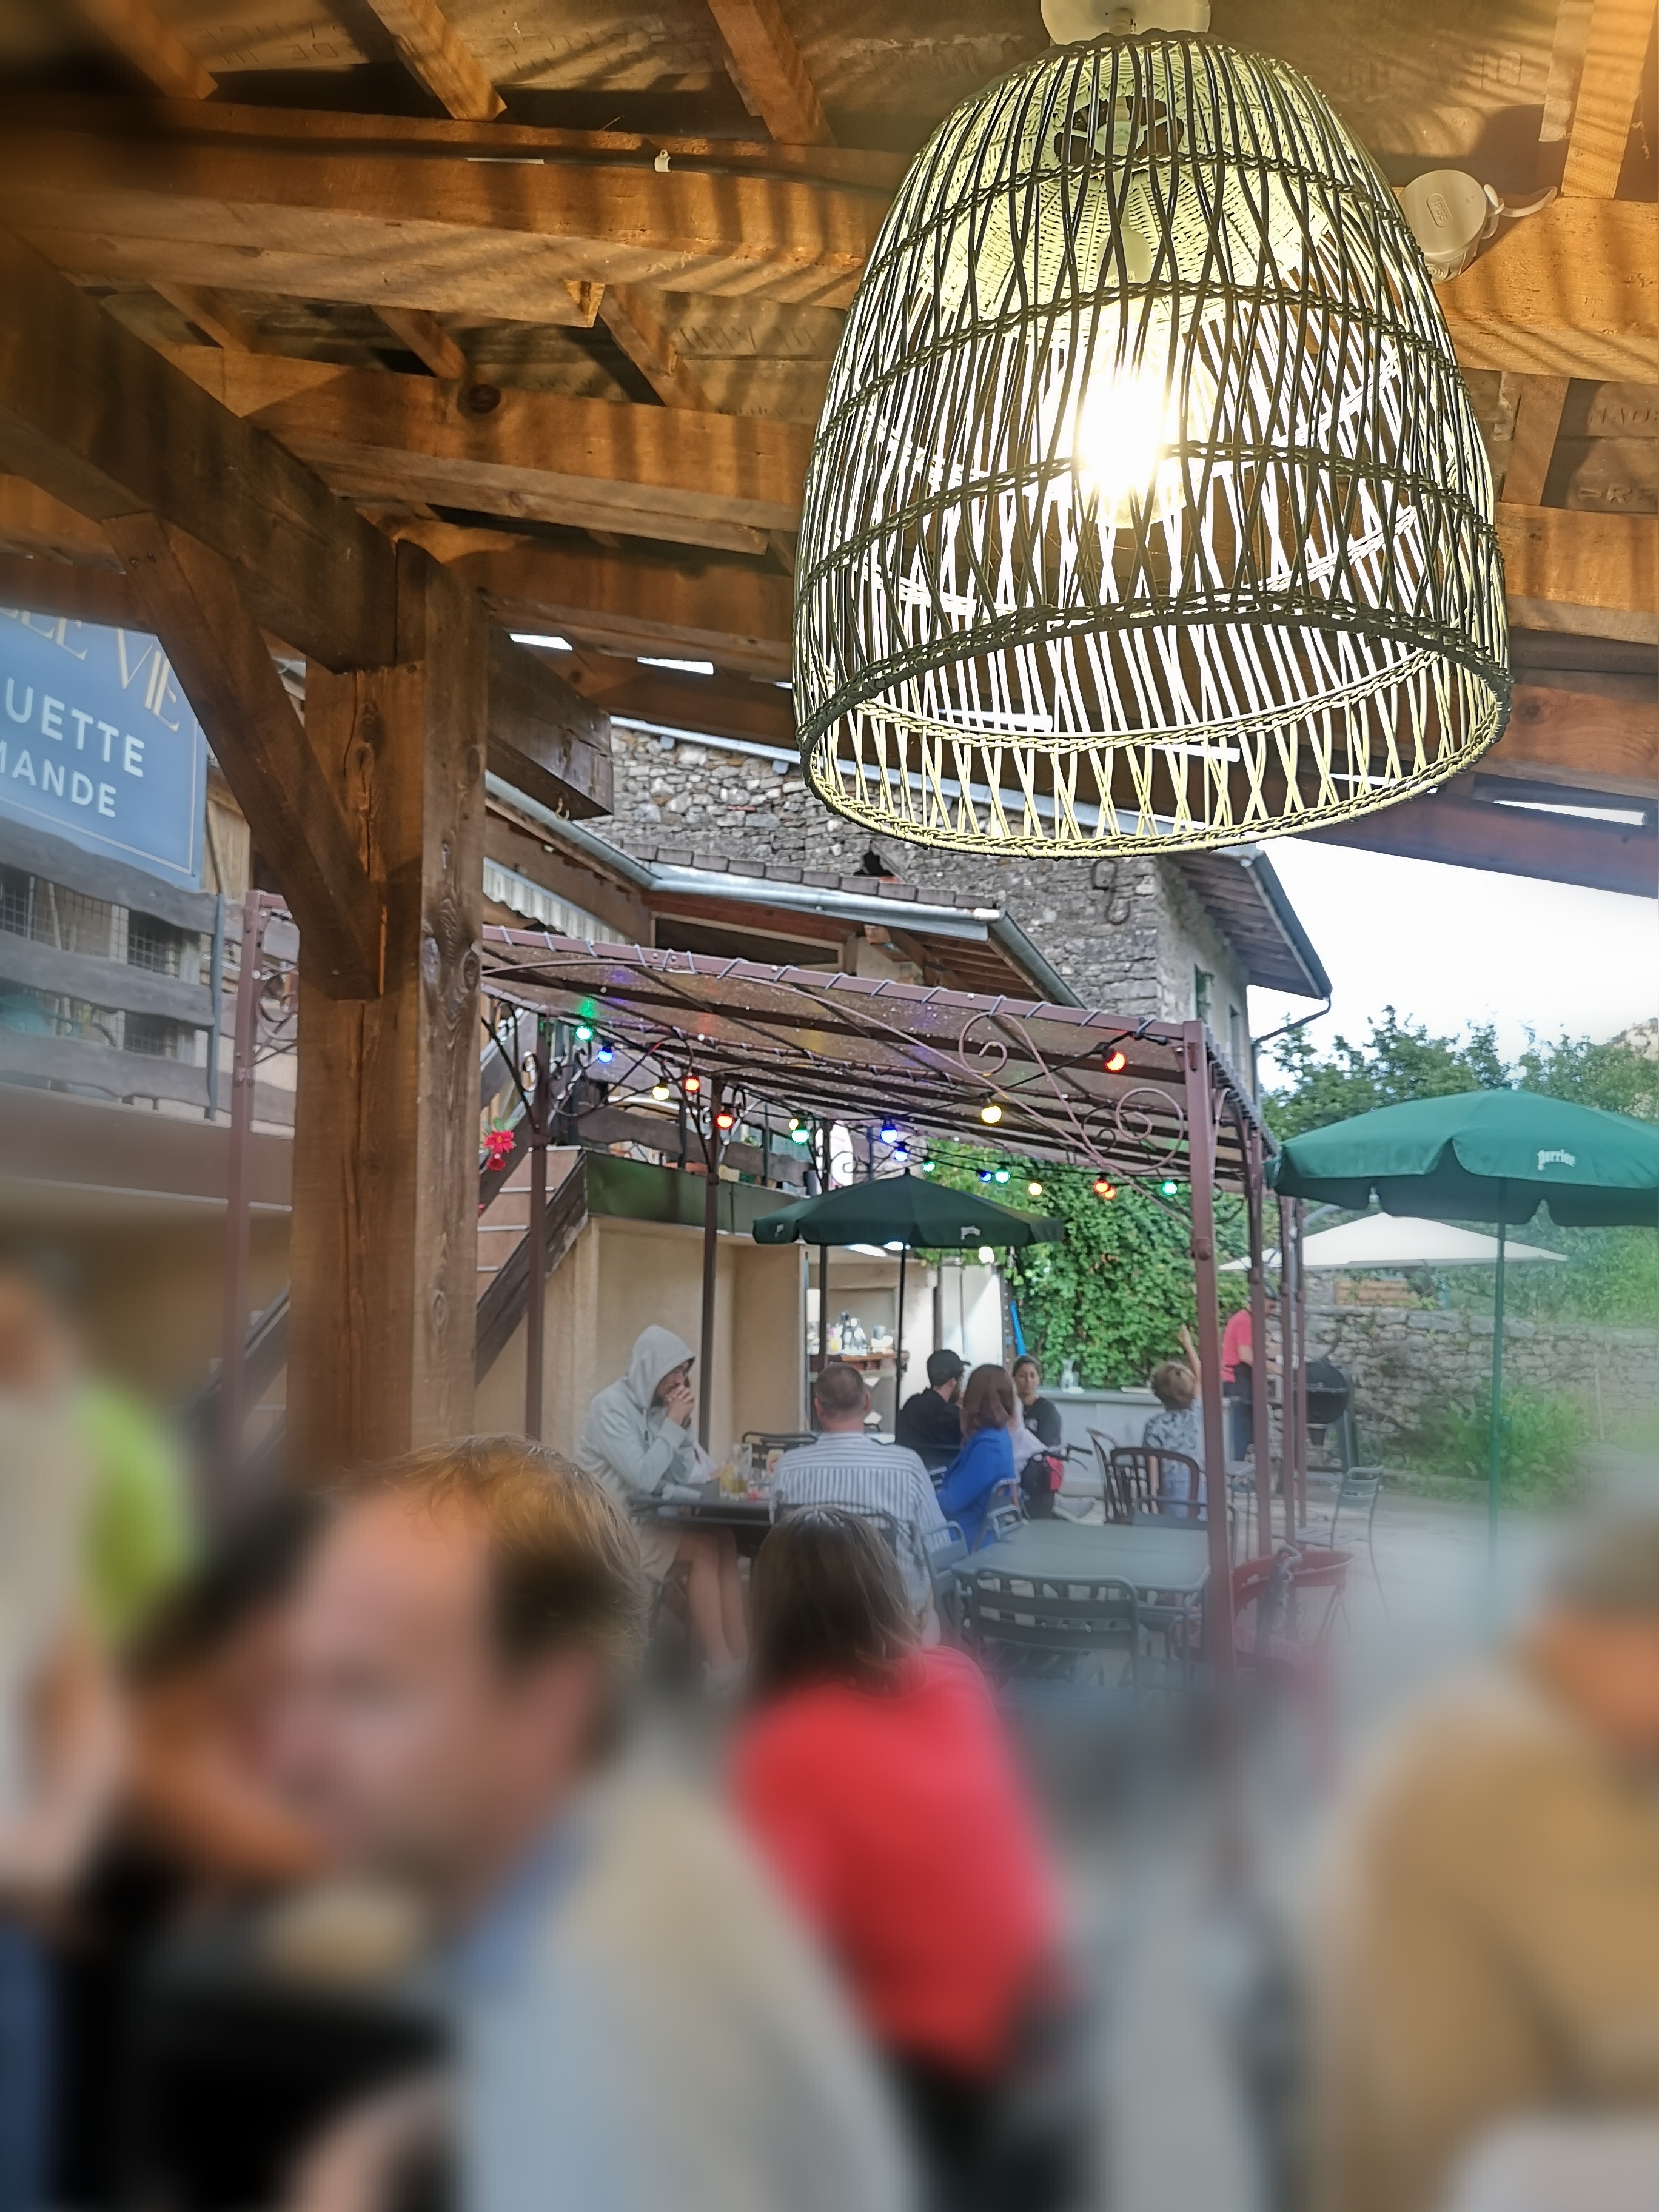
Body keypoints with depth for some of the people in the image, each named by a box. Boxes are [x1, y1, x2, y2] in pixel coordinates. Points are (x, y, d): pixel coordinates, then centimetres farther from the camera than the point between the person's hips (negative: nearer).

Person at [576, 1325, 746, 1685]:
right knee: (704, 1548, -23)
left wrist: (683, 1424, -4)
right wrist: (673, 1424, -16)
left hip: (647, 1517, 7)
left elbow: (683, 1476, 8)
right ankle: (721, 1666, -18)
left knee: (724, 1540, -17)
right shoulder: (611, 1406, -14)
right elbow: (643, 1477, -23)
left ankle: (740, 1657, -20)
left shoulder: (657, 1404, 8)